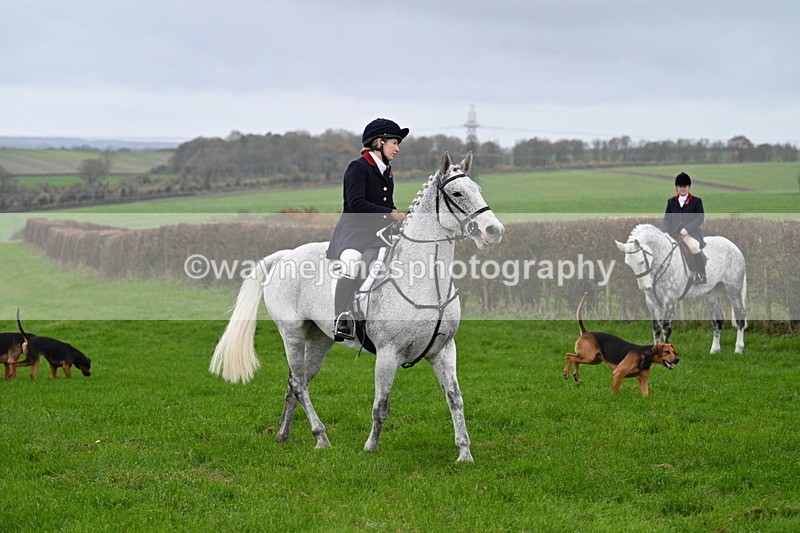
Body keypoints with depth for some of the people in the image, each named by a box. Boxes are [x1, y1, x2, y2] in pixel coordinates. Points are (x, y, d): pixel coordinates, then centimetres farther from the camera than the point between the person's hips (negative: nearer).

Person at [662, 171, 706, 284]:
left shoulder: (696, 201, 10)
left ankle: (700, 275, -22)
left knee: (695, 246, -35)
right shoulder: (671, 202, 20)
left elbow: (700, 218, -1)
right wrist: (665, 231, -7)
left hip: (691, 232, -4)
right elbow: (667, 219, 14)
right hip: (674, 232, 4)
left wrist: (687, 228, -16)